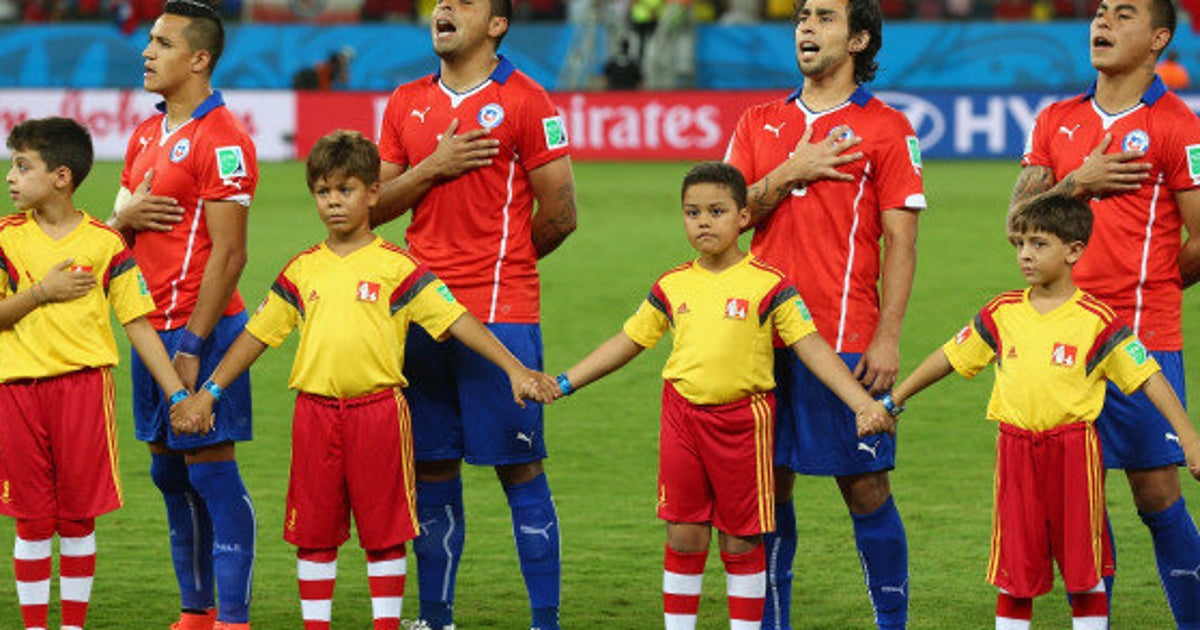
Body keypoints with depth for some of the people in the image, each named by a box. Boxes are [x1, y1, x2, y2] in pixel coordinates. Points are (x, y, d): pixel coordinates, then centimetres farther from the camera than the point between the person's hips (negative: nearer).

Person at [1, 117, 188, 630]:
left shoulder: (105, 244, -1)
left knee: (77, 517, 4)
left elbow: (138, 323, 1)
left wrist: (177, 394, -2)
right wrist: (43, 292, -15)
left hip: (83, 385, -1)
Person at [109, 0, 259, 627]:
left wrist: (193, 346, -20)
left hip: (200, 327, -9)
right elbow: (116, 224, 23)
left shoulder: (221, 139, -13)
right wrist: (127, 216, -3)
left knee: (210, 470, -7)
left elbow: (228, 252, -17)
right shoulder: (147, 134, 15)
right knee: (169, 474, 11)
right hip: (153, 328, 9)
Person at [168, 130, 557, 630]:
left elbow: (454, 320, -5)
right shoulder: (302, 271, 9)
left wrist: (514, 370, -12)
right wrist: (207, 394, 13)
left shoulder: (395, 266, -1)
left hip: (378, 409, -3)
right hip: (315, 413, 3)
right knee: (313, 532, 6)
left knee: (384, 532, 3)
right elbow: (258, 334, 15)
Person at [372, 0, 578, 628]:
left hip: (502, 313, -5)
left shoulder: (524, 101, -4)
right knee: (432, 467, 9)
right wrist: (432, 168, -6)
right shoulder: (407, 103, 12)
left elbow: (559, 215, -3)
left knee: (519, 468, -3)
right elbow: (374, 206, 9)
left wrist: (501, 264, 8)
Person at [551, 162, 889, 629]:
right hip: (682, 413, 3)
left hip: (742, 420, -3)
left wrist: (862, 403, -14)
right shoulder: (671, 287, 7)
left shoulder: (767, 284, -4)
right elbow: (628, 342, 17)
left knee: (740, 540, 4)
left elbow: (812, 348, -6)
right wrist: (563, 383, 15)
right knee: (684, 537, 5)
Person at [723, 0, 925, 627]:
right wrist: (789, 173, -9)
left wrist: (887, 340, -11)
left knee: (866, 490, -2)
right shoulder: (759, 123, 14)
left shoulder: (885, 128, 0)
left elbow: (900, 242, -4)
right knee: (768, 484, 7)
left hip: (846, 339, -4)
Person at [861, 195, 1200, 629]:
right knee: (1015, 568, 6)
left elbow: (1148, 378, -4)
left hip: (1074, 450, -3)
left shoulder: (1095, 320, -6)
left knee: (1085, 568, 3)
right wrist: (892, 402, 18)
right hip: (1015, 450, 3)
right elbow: (950, 358, 16)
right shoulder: (1003, 313, 6)